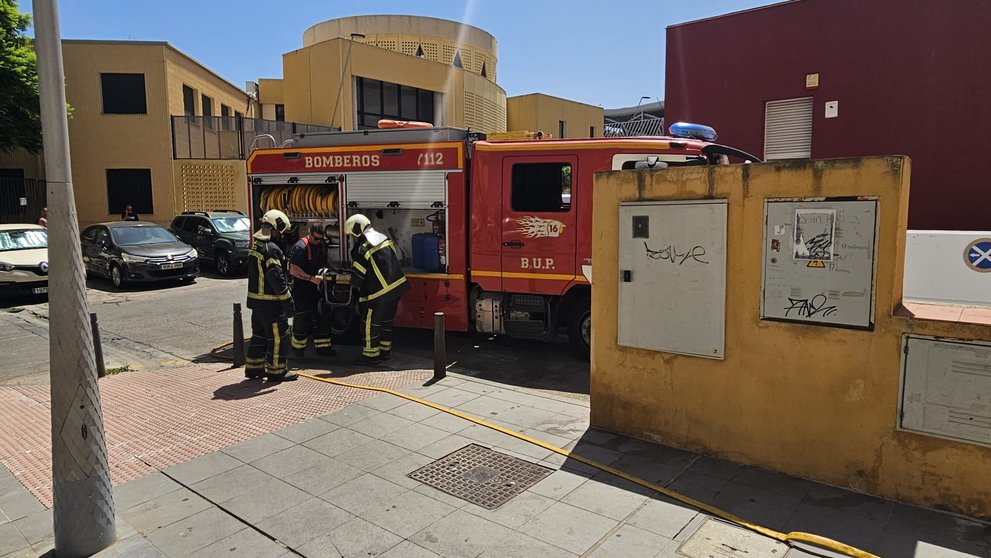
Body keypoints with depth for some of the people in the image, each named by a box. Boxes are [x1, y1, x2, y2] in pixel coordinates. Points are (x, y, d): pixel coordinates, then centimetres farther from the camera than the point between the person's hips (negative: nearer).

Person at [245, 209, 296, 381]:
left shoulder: (256, 246, 12)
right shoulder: (272, 249, -20)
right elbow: (276, 277, -24)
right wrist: (287, 298, -18)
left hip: (256, 299, 10)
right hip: (271, 302, -10)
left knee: (259, 334, 19)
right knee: (278, 336, 0)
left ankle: (253, 367, 27)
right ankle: (276, 371, 7)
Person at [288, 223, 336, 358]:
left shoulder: (321, 246, 9)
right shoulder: (300, 247, -16)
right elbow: (293, 270, -22)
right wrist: (311, 278, -25)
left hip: (316, 287, 8)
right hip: (301, 289, -8)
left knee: (322, 317, 8)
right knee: (302, 319, -4)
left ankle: (322, 347, 15)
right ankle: (297, 348, 11)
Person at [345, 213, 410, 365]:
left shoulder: (362, 249, -15)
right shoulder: (384, 238, 9)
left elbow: (357, 278, -13)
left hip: (379, 292, -8)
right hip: (397, 287, 8)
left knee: (370, 322, 6)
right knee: (387, 320, 20)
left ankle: (371, 354, 14)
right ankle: (385, 350, 30)